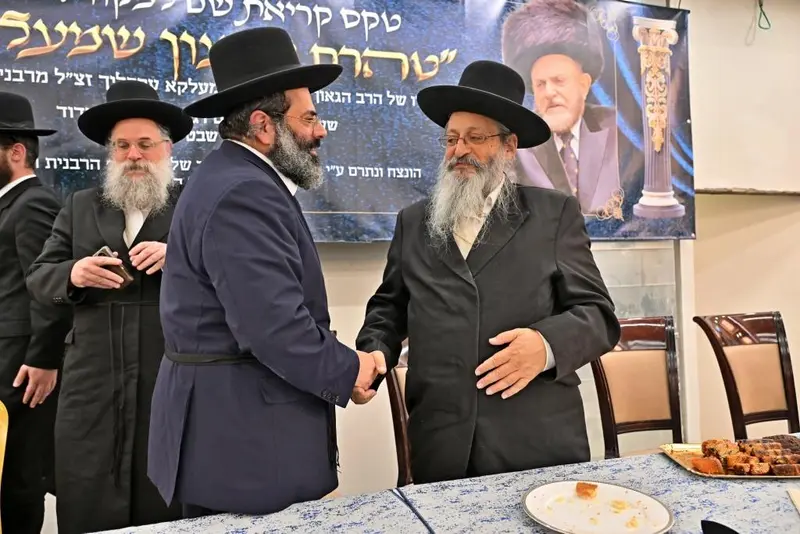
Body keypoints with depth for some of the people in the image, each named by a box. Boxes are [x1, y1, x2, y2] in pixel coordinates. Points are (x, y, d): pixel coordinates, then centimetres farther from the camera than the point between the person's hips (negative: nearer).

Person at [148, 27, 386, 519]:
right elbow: (274, 326, -28)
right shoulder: (242, 194, -22)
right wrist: (346, 371, -12)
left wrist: (343, 361, 1)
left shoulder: (241, 181, 11)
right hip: (240, 435, -10)